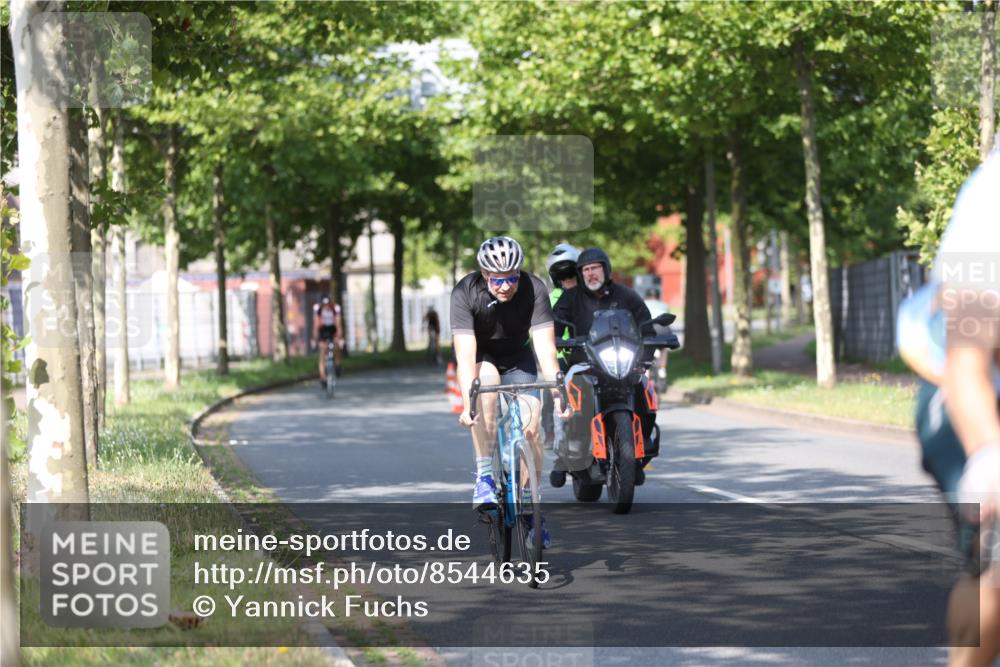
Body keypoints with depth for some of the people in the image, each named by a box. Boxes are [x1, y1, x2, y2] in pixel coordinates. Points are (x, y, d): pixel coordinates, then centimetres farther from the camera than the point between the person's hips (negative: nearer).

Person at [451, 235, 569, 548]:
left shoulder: (533, 289, -27)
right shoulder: (465, 294, -30)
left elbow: (545, 347, -31)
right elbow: (465, 354, -37)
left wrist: (558, 393, -43)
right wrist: (467, 403, -49)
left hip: (517, 358, 2)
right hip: (481, 356, -1)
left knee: (531, 426, -15)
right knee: (486, 381, -35)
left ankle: (529, 503, 5)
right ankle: (484, 476, -28)